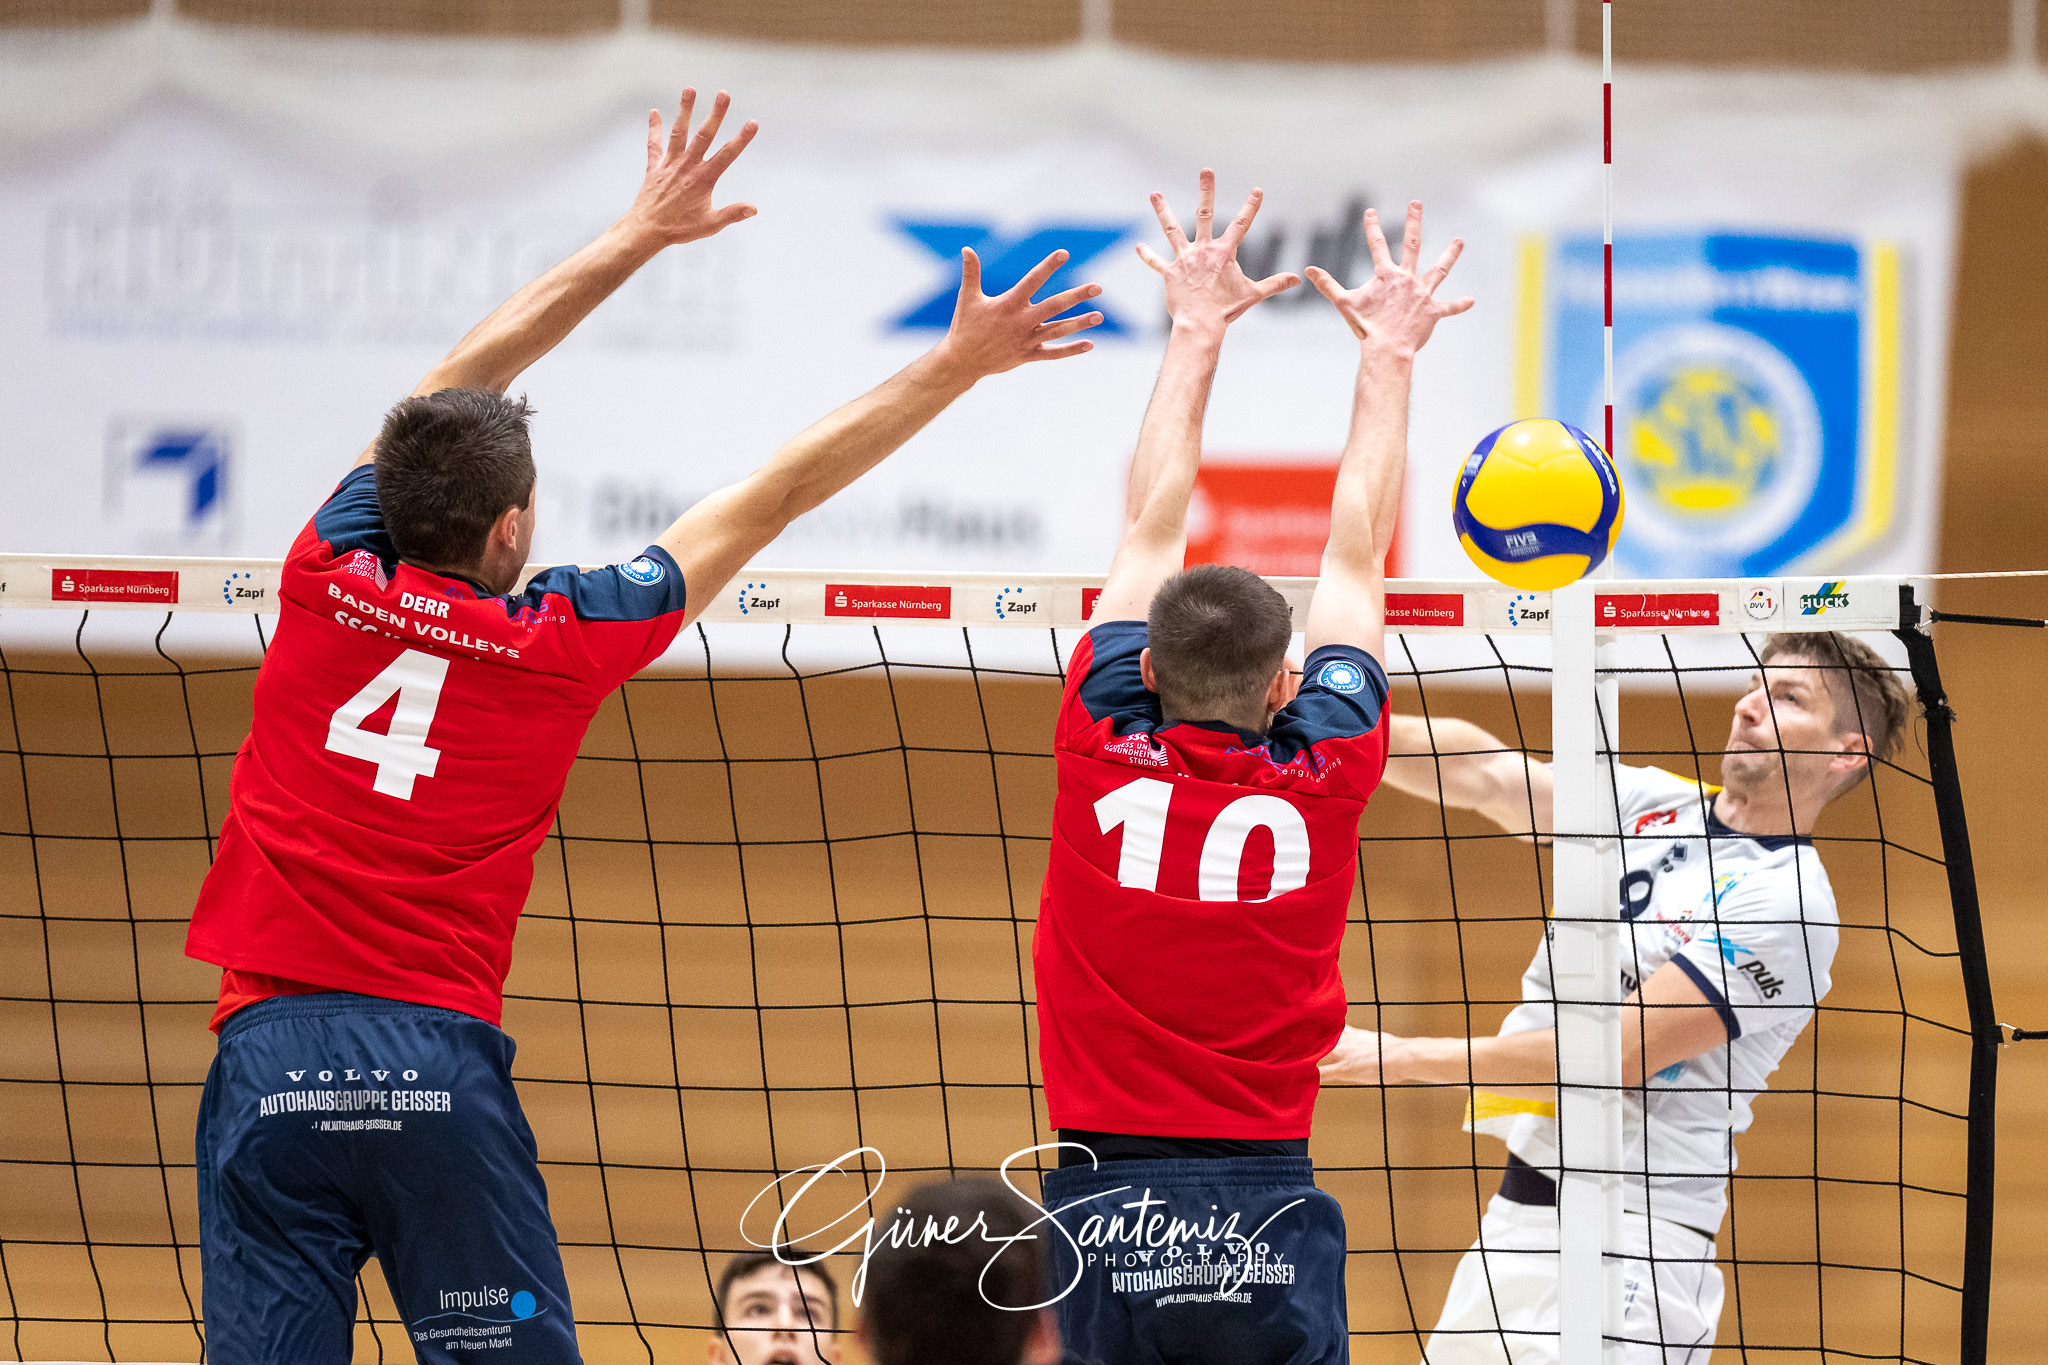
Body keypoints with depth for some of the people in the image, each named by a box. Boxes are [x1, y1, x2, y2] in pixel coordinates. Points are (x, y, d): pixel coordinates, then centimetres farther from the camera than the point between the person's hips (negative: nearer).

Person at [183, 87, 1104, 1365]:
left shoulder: (328, 578, 4)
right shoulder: (558, 642, 2)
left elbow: (453, 389, 20)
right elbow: (777, 495, 10)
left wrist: (640, 234, 29)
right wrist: (961, 361, 18)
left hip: (270, 1058, 1)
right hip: (440, 1061, -1)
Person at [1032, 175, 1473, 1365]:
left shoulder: (1104, 755, -1)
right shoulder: (1324, 775, -1)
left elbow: (1152, 532, 13)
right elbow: (1359, 553, 12)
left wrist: (1198, 337, 23)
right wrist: (1389, 358, 24)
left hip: (1101, 1205, 0)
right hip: (1269, 1222, 0)